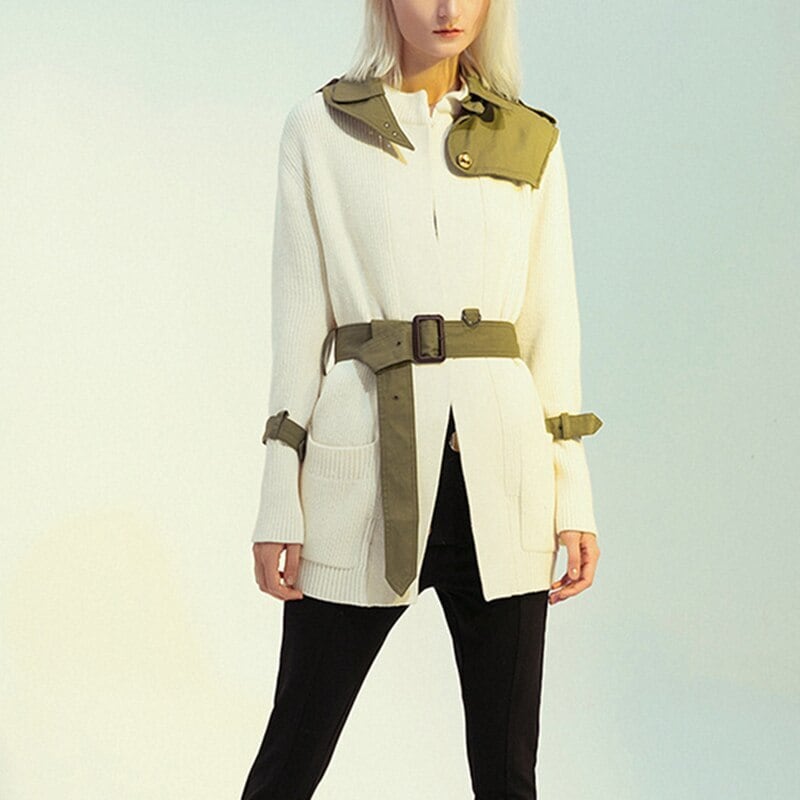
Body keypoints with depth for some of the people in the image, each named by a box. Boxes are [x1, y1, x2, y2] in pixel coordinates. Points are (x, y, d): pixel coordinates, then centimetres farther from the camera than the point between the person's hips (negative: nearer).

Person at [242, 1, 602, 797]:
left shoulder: (531, 141, 9)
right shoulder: (320, 127, 4)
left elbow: (553, 325, 9)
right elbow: (298, 322, 2)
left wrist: (574, 497, 4)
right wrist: (279, 505, -1)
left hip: (499, 474, 2)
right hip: (363, 470, -2)